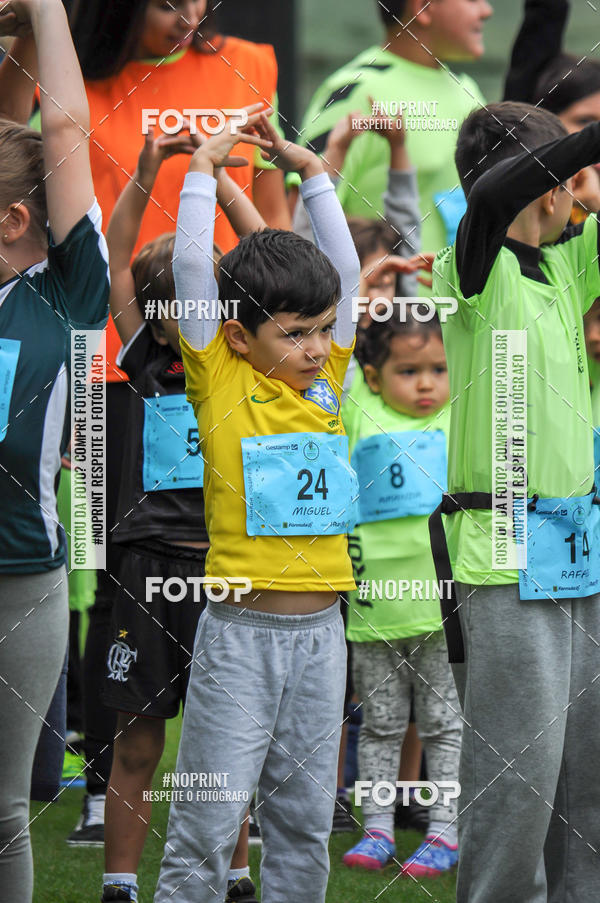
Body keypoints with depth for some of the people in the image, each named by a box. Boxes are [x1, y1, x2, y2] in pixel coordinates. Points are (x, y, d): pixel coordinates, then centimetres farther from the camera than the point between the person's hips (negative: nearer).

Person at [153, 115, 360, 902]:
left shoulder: (327, 378, 10)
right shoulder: (221, 379, -3)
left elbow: (345, 266, 13)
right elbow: (192, 267, -9)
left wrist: (312, 172, 14)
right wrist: (202, 172, -3)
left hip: (319, 629, 5)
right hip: (241, 629, -5)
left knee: (305, 816, 10)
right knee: (209, 821, -4)